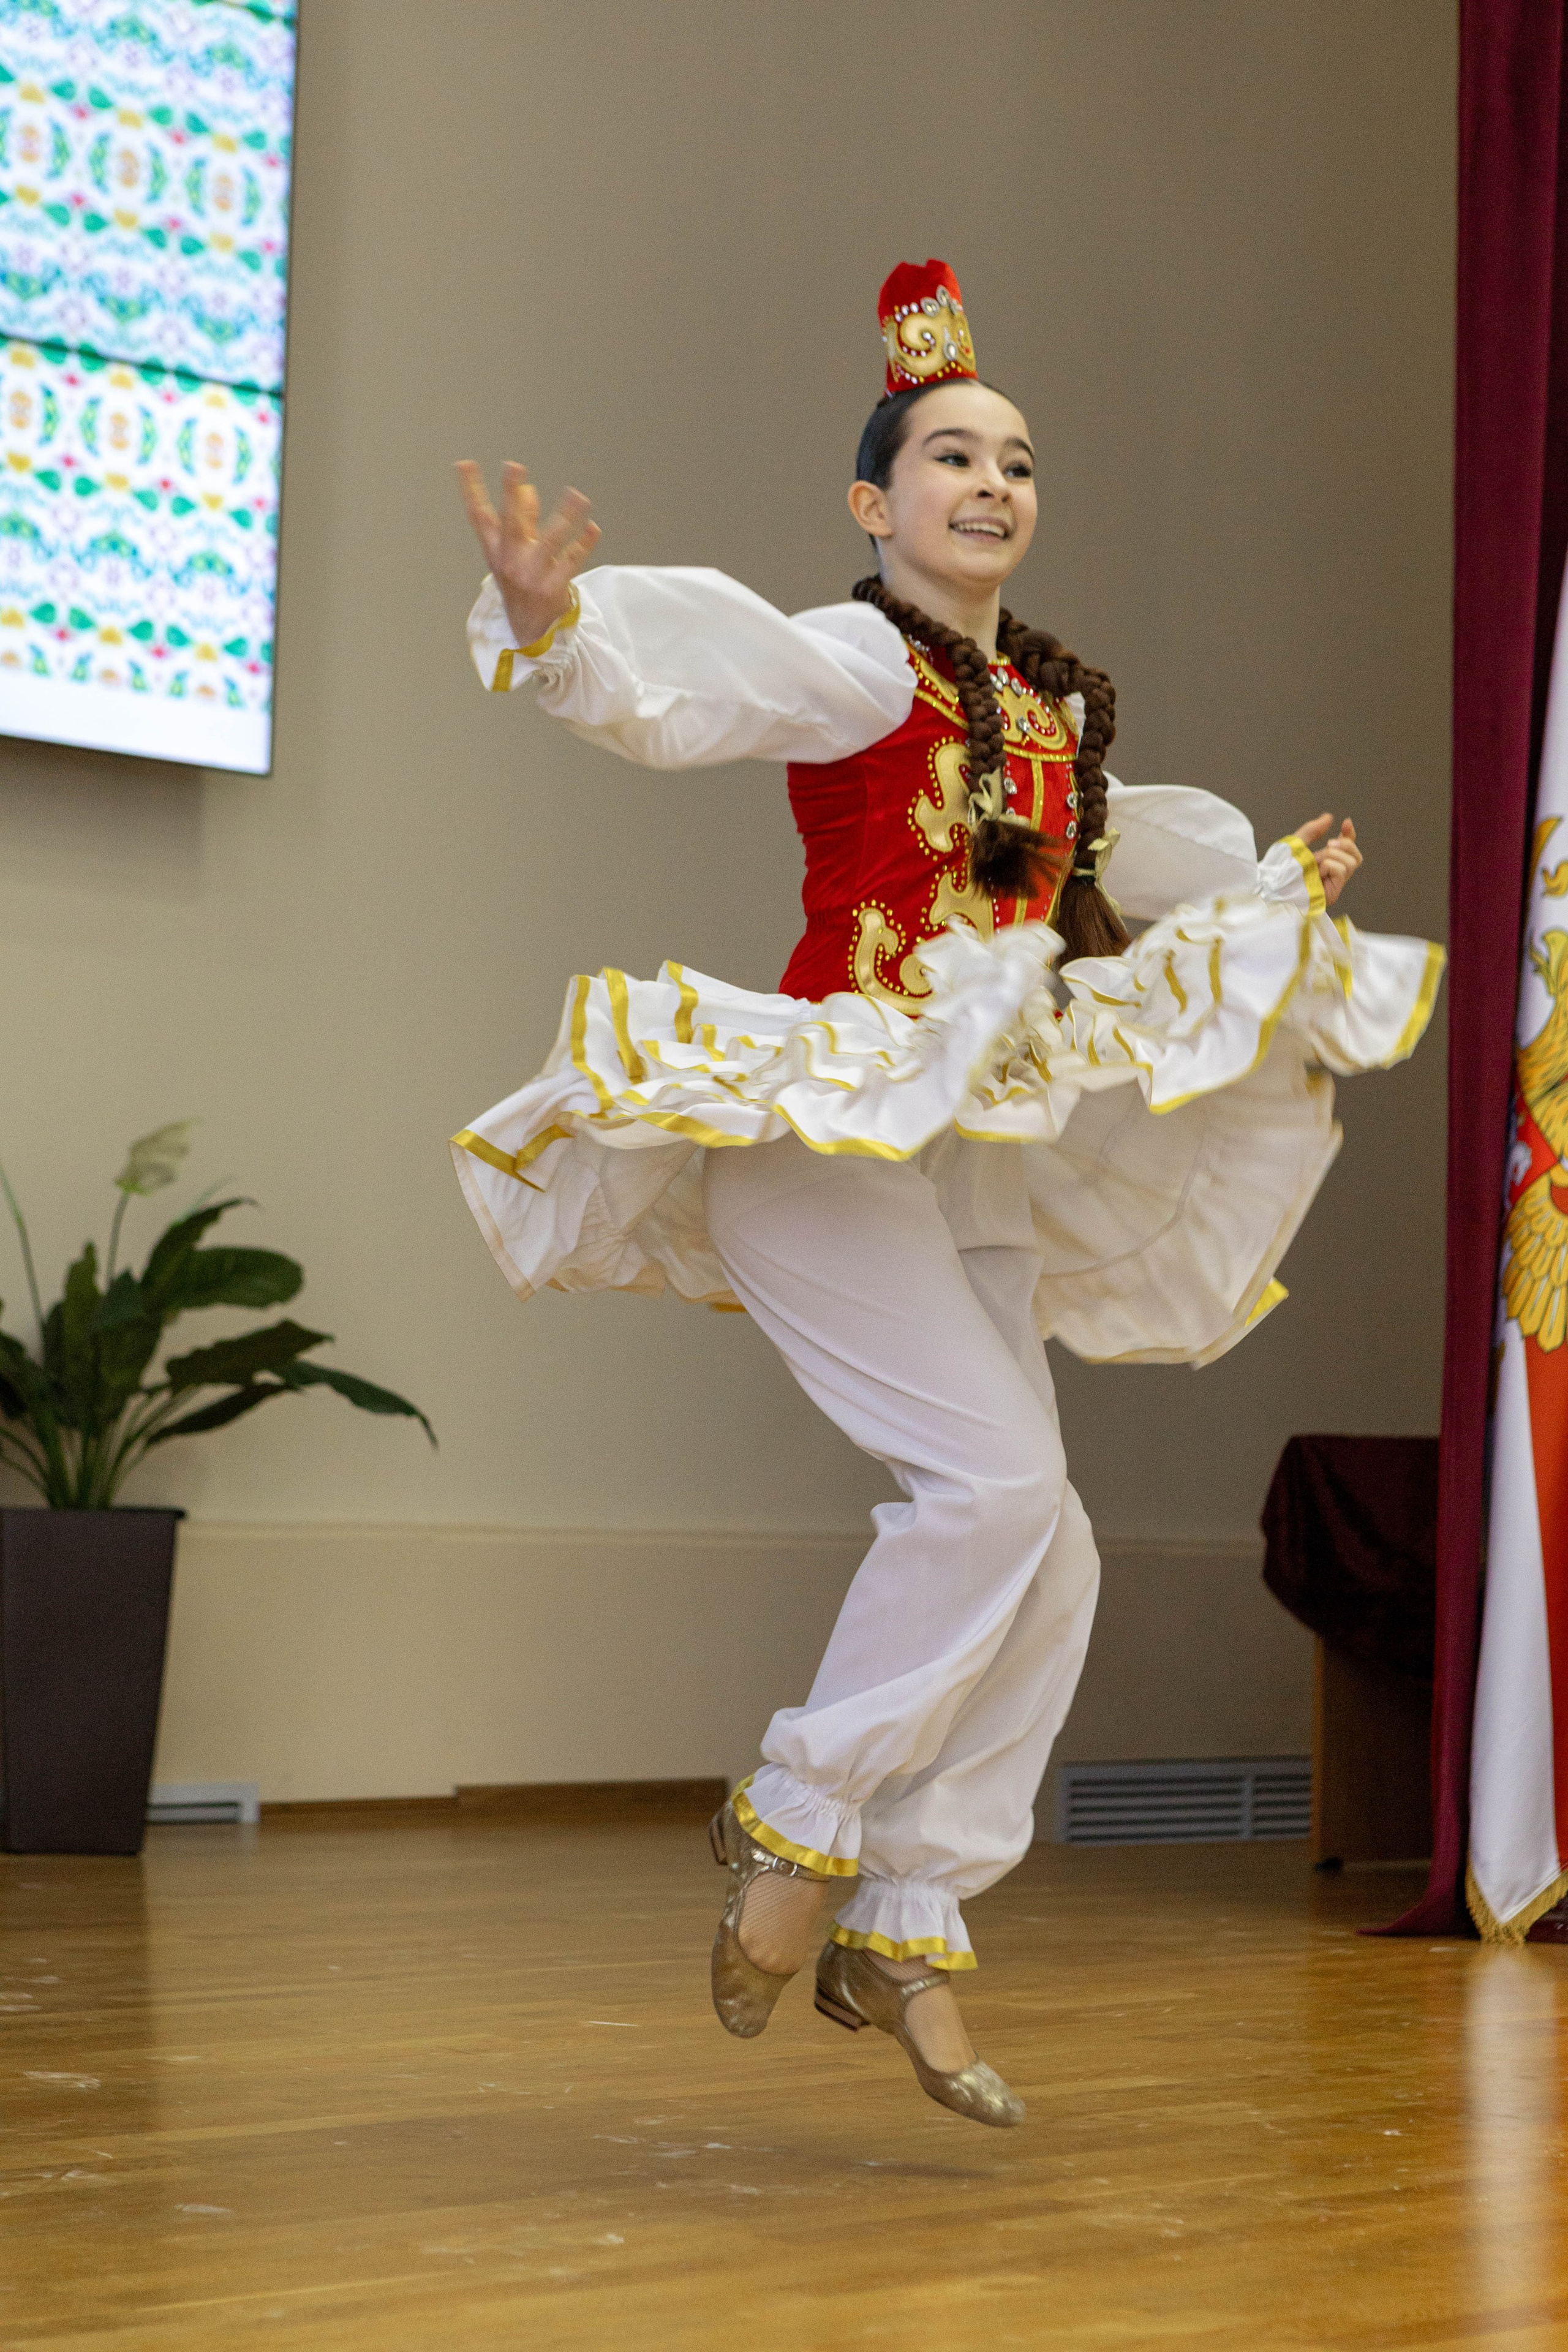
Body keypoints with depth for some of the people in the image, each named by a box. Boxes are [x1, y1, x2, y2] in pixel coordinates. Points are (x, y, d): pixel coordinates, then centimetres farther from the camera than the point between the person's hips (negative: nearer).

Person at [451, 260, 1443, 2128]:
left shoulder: (1049, 709, 15)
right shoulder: (852, 665, -7)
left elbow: (1106, 855, 36)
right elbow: (673, 688, -26)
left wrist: (1268, 889, 51)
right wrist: (552, 624, -47)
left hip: (965, 1156, 8)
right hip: (820, 1126, -8)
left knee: (1047, 1561, 3)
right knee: (997, 1470, -21)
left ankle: (906, 1932, 11)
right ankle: (800, 1818, -5)